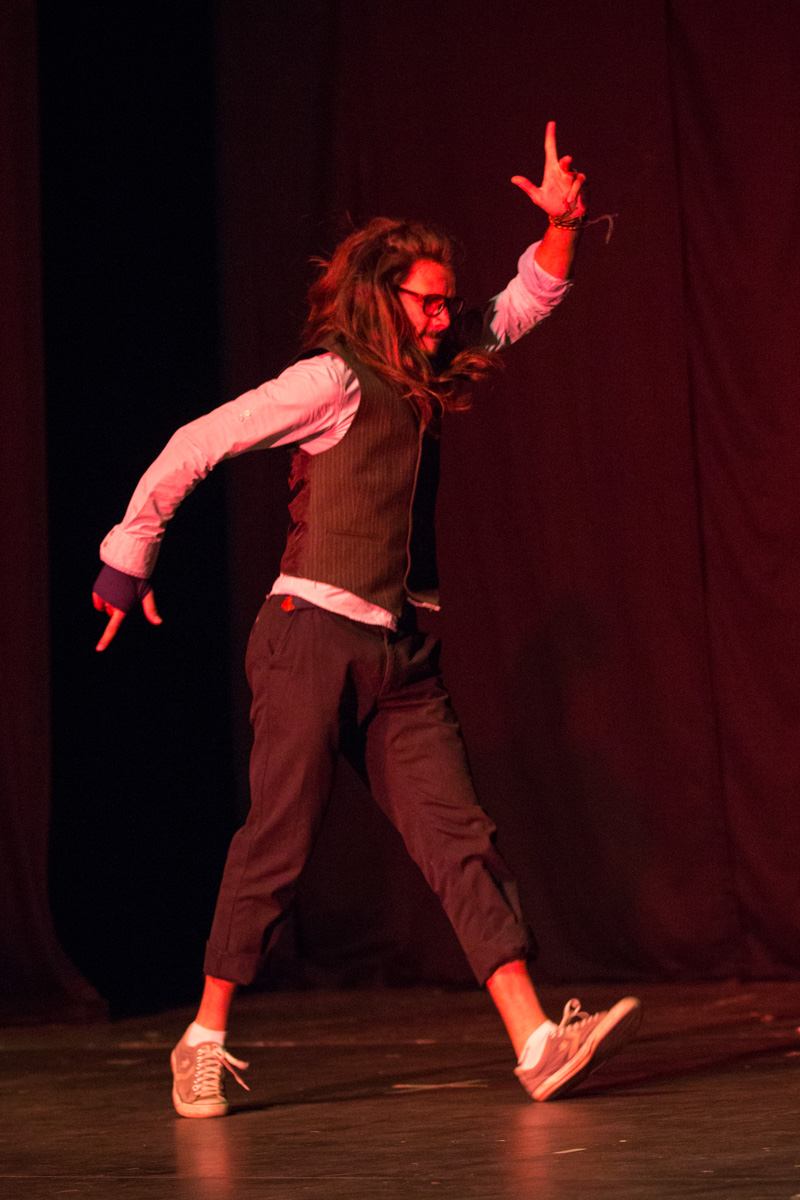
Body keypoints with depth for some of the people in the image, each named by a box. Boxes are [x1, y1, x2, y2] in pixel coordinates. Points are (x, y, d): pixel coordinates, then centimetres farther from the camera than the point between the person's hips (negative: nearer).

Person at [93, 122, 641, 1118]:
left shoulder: (426, 382, 17)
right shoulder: (333, 378, -6)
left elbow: (522, 308, 26)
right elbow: (193, 447, -6)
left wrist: (562, 226, 10)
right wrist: (128, 558, -3)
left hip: (399, 656, 7)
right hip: (315, 634, -7)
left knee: (458, 835, -4)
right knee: (277, 842, -5)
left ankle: (539, 1045, -13)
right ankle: (205, 1043, 7)